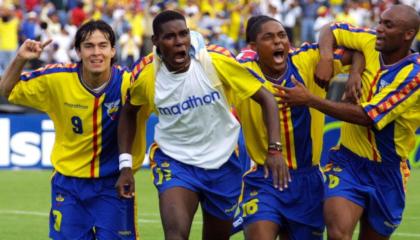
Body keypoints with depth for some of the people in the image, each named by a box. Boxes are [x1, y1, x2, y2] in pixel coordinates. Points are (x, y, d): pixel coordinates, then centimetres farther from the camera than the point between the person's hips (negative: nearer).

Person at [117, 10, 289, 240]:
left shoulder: (217, 61, -17)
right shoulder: (145, 74, -13)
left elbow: (266, 98, -10)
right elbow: (129, 112, 9)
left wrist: (275, 149, -19)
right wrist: (125, 163, 2)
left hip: (222, 161, 1)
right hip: (173, 159, -1)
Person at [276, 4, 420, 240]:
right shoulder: (370, 43, -2)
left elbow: (367, 117, -23)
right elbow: (331, 30, 14)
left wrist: (310, 100, -22)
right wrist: (326, 56, -9)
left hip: (386, 173, -2)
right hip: (348, 161, 2)